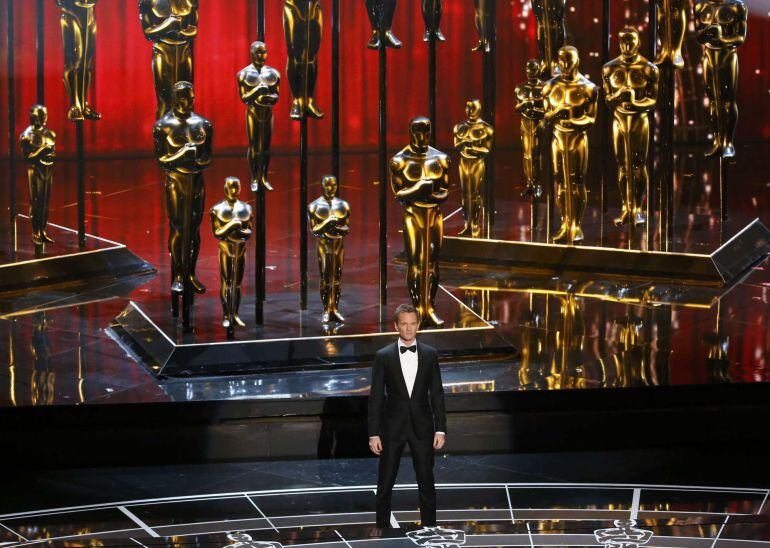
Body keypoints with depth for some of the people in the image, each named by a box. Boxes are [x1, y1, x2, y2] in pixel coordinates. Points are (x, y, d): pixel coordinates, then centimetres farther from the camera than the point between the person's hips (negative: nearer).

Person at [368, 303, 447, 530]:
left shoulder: (430, 354, 3)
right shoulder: (383, 356, -1)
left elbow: (436, 394, 5)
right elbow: (376, 397, -1)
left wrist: (440, 428, -1)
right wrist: (374, 433, -5)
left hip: (422, 426, 1)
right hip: (393, 427, -1)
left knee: (426, 482, 5)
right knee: (385, 483, 4)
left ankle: (429, 526, 14)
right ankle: (382, 526, 13)